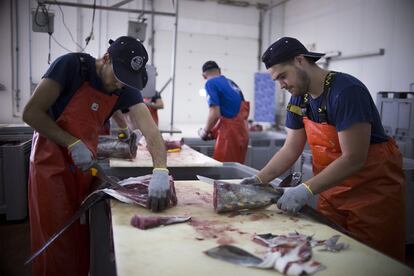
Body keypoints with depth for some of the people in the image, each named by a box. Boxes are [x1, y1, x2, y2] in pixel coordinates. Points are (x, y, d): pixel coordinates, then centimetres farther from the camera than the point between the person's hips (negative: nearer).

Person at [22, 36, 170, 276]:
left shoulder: (127, 90, -6)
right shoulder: (72, 65, -17)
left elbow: (151, 130, -19)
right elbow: (31, 113, -16)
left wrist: (160, 170, -36)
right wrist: (73, 143, -24)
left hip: (84, 164, 4)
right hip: (51, 163, -4)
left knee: (82, 236, 13)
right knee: (57, 241, 1)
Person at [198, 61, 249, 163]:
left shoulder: (211, 83, -5)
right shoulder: (232, 83, 17)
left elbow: (215, 114, -16)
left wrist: (205, 131, 2)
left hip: (230, 133, -8)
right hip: (241, 132, 8)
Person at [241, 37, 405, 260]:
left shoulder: (346, 91, -22)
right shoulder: (299, 98, 1)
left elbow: (354, 158, -26)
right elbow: (291, 150, 3)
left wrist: (307, 189, -30)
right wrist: (260, 179, -9)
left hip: (372, 190, -6)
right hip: (332, 188, 6)